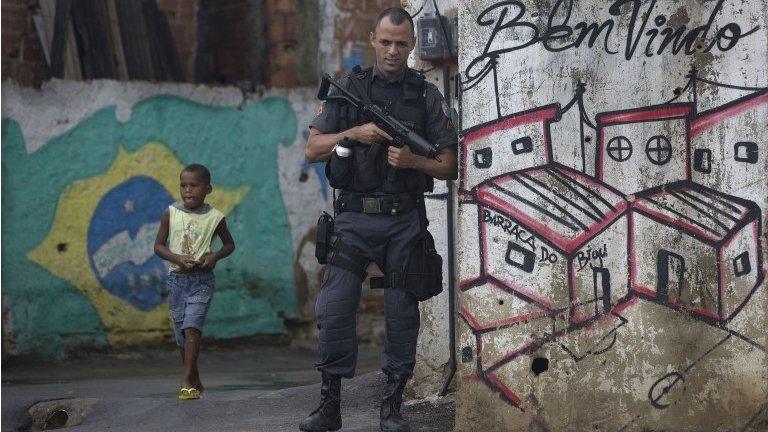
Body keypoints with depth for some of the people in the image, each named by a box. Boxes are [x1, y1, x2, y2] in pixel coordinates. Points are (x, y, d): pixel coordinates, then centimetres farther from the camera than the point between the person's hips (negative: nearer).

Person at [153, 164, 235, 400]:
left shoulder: (214, 217, -2)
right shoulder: (171, 213, 1)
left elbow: (229, 244, 11)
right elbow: (159, 246, 3)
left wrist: (215, 256, -9)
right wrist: (178, 259, -14)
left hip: (202, 279, -3)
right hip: (177, 277, 3)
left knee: (191, 327, -19)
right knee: (181, 332, 8)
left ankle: (187, 380, -18)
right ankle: (195, 381, 22)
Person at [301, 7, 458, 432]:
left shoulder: (427, 96, 6)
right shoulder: (348, 89, 8)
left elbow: (449, 167, 5)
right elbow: (314, 149, 5)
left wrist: (414, 160, -13)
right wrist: (353, 134, -10)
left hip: (404, 220, 0)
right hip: (354, 218, 0)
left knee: (402, 313, 2)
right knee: (333, 307, -7)